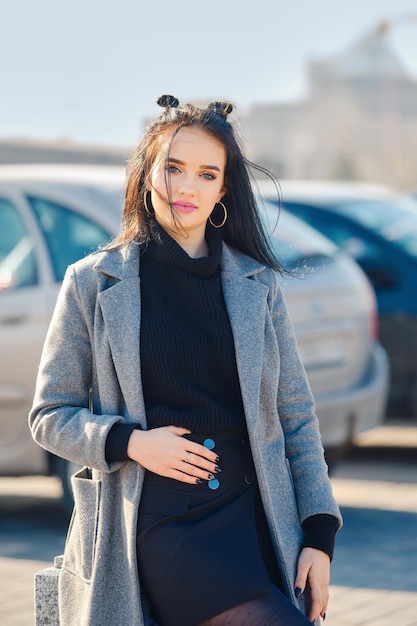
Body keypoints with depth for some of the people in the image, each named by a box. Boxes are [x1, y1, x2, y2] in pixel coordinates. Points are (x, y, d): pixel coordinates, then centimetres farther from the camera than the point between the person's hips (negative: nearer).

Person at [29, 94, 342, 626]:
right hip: (155, 523, -3)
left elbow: (296, 416, 12)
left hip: (251, 516, 4)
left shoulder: (258, 284, 13)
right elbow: (49, 416, 8)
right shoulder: (93, 282, 6)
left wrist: (319, 534, 3)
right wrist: (130, 442, -10)